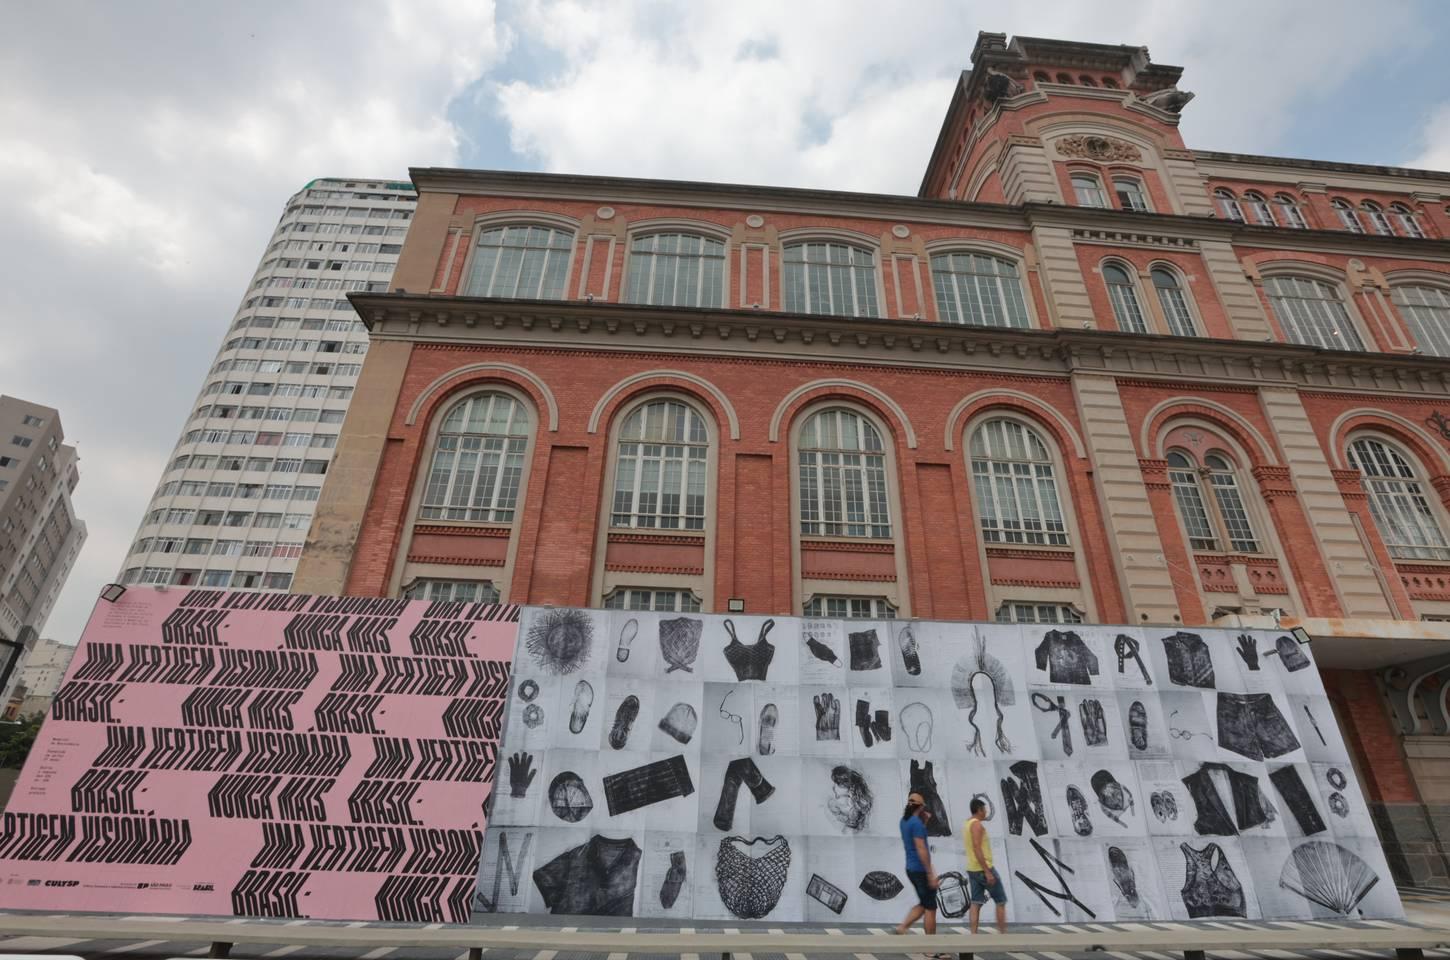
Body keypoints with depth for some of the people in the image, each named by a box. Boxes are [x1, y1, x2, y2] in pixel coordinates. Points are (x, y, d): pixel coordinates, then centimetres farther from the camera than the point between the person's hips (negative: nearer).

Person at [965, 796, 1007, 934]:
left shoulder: (968, 824, 15)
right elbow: (977, 849, -23)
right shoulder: (977, 824, -16)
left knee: (976, 903, 6)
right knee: (1001, 901, 4)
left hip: (972, 869, 9)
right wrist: (987, 872, -23)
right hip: (983, 869, -9)